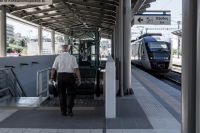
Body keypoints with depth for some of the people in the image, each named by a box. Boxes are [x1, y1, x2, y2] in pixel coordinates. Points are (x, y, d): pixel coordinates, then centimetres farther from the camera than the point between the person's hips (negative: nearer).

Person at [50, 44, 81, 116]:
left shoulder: (58, 57, 1)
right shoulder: (72, 57, -2)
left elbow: (53, 69, 1)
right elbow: (76, 69, -7)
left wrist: (52, 78, 7)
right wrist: (79, 79, -2)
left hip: (60, 76, 2)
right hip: (70, 76, -2)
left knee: (62, 94, 11)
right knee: (70, 93, 8)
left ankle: (63, 111, 16)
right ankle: (69, 110, -2)